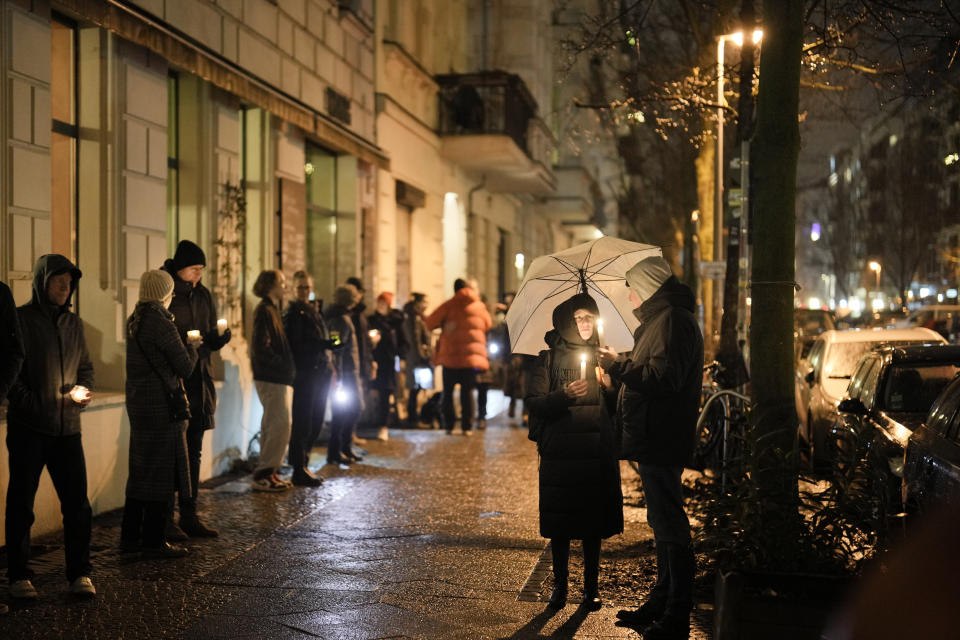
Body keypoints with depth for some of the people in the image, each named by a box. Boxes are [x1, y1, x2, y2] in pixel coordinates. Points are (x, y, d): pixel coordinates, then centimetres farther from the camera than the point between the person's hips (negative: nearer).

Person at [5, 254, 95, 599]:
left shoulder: (74, 324, 13)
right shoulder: (20, 319, -3)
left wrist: (81, 389, 0)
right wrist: (34, 404, -17)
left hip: (67, 428, 4)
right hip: (28, 428, -4)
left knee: (77, 502, 2)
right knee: (21, 503, 4)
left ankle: (79, 573, 11)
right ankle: (19, 576, 14)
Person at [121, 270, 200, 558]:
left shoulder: (134, 321, 10)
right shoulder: (161, 324, -16)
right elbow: (185, 368, -13)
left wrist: (183, 344, 17)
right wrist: (192, 346, 6)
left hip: (138, 404, 9)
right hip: (162, 407, -9)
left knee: (140, 470, 15)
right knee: (161, 472, -1)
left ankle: (130, 536, 21)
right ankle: (154, 541, 5)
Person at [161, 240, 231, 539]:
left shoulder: (203, 295, 12)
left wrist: (221, 335, -7)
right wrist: (182, 342, -24)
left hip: (197, 382, 6)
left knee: (193, 452, 10)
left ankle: (189, 516, 18)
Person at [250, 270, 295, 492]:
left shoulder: (272, 309, 17)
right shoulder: (265, 310, -13)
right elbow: (262, 348, -20)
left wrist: (286, 367, 11)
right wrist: (284, 367, -16)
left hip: (274, 377, 10)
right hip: (270, 377, -10)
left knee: (272, 425, 12)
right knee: (280, 425, -10)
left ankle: (266, 473, 18)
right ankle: (264, 475, -6)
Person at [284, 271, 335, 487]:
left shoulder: (314, 311, 19)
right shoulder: (293, 312, -6)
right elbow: (294, 345, -16)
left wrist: (329, 366, 17)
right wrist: (322, 345, -24)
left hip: (320, 372, 8)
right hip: (304, 373, -8)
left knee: (315, 422, 11)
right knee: (303, 422, -6)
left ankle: (302, 466, 20)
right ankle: (299, 471, -2)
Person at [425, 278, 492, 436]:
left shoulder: (449, 306, -2)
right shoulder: (479, 306, 5)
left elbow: (429, 323, -4)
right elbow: (488, 324, 21)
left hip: (450, 356, -1)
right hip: (472, 356, 1)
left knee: (448, 392, 9)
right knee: (467, 392, 6)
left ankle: (449, 426, 7)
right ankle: (467, 427, 2)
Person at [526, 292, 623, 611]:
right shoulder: (548, 359, 3)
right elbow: (534, 403, -4)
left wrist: (611, 385, -7)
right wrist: (564, 396, -20)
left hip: (597, 451, 2)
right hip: (560, 451, -2)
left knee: (594, 522, 4)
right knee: (559, 523, 2)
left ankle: (591, 587, 15)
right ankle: (559, 585, 16)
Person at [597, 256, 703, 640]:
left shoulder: (672, 320, -16)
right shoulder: (662, 318, 18)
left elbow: (664, 378, -25)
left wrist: (619, 366, -18)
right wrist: (622, 366, 24)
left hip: (661, 441, -11)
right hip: (657, 438, 11)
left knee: (669, 525, -7)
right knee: (663, 522, 18)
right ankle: (662, 603, 30)